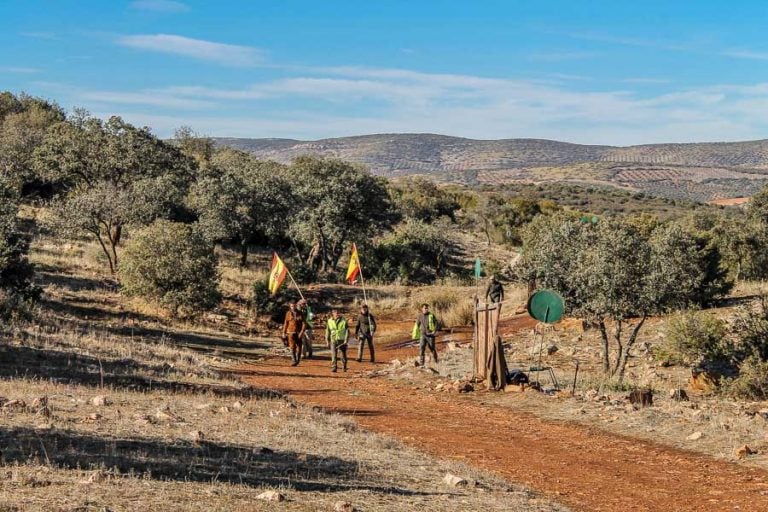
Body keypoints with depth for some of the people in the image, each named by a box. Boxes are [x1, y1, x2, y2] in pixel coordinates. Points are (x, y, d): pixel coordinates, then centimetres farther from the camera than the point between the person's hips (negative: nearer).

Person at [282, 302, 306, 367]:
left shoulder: (300, 313, 0)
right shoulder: (288, 313, 0)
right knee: (292, 346, -14)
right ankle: (293, 361, -17)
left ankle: (297, 360, 25)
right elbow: (286, 323, 6)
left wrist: (302, 332, -15)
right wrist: (284, 332, 6)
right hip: (291, 332, -2)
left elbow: (304, 323, -4)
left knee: (299, 346, 7)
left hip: (298, 332, 2)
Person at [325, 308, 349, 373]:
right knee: (333, 354, -9)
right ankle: (334, 367, -8)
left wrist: (346, 340, -10)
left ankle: (344, 367, 25)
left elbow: (347, 331, -2)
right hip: (333, 340, 1)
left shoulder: (343, 321, -3)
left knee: (343, 354, 8)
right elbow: (327, 332, 10)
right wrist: (327, 341, 7)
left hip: (342, 340, -1)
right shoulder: (329, 321, 3)